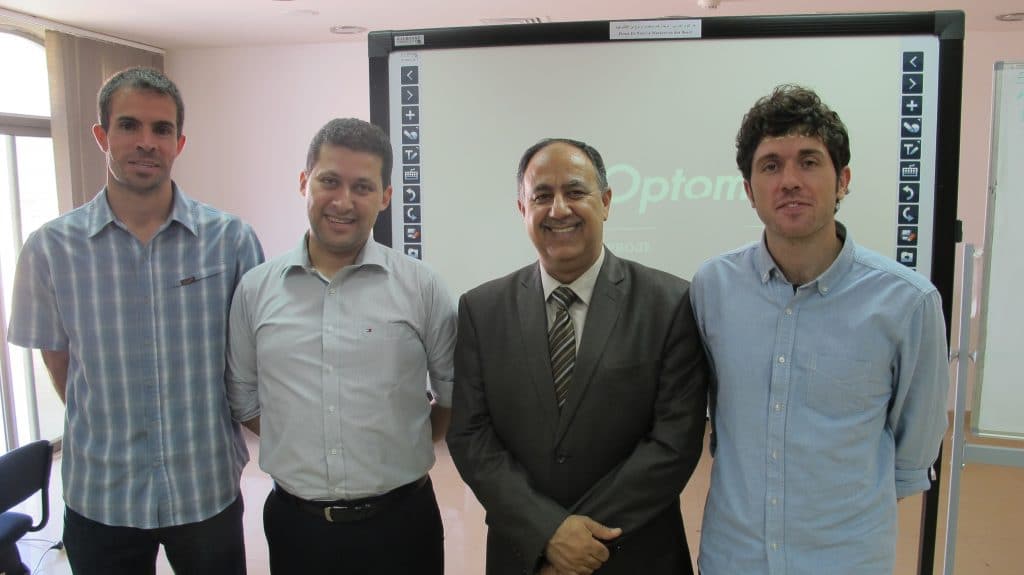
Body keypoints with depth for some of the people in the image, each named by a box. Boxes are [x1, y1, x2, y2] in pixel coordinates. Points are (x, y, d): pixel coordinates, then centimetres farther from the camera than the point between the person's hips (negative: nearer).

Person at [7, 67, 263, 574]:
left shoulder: (231, 239, -7)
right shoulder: (50, 248, -6)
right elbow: (60, 365, 5)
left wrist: (204, 436, 4)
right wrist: (113, 436, 6)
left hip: (208, 489, 0)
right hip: (99, 497, 0)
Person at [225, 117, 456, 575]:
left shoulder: (421, 288, -6)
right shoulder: (255, 289, 0)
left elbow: (455, 393, 3)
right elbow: (243, 397, 9)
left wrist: (402, 450, 2)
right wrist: (303, 450, 3)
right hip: (293, 524, 2)